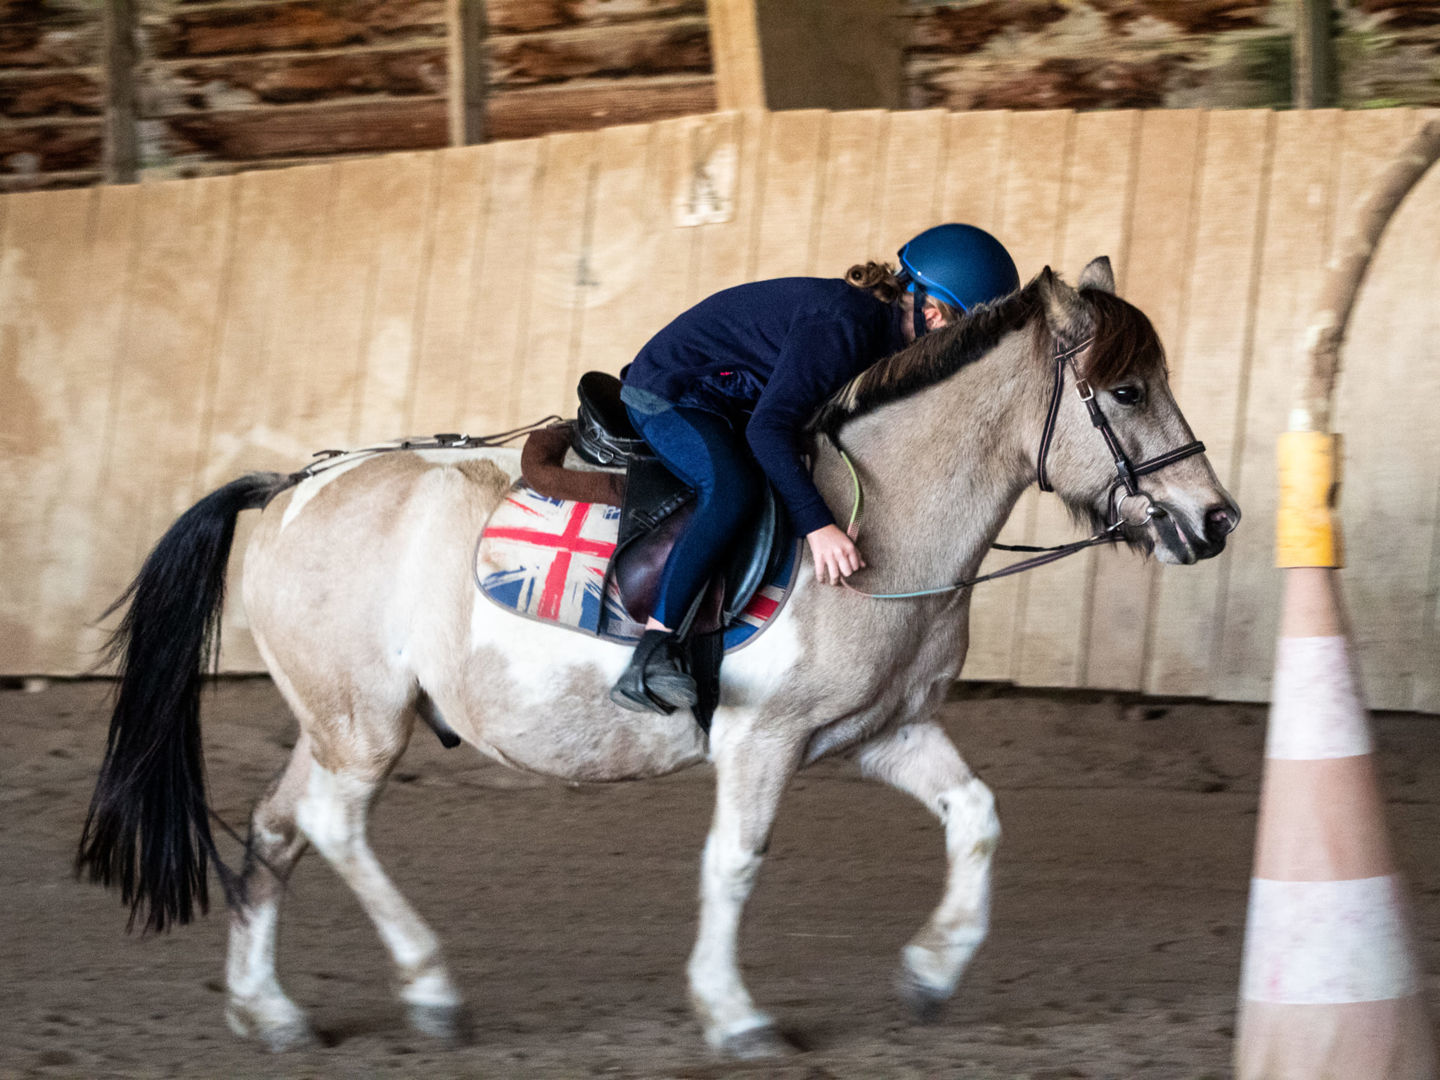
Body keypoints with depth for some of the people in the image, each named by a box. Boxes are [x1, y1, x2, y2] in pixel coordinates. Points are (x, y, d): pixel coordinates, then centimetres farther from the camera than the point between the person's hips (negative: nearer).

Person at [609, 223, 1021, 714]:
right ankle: (651, 657, -38)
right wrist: (817, 526, -45)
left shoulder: (884, 328, 0)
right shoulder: (841, 323, -29)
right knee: (734, 488, -36)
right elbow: (770, 427, -38)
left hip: (732, 407, 11)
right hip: (667, 398, -11)